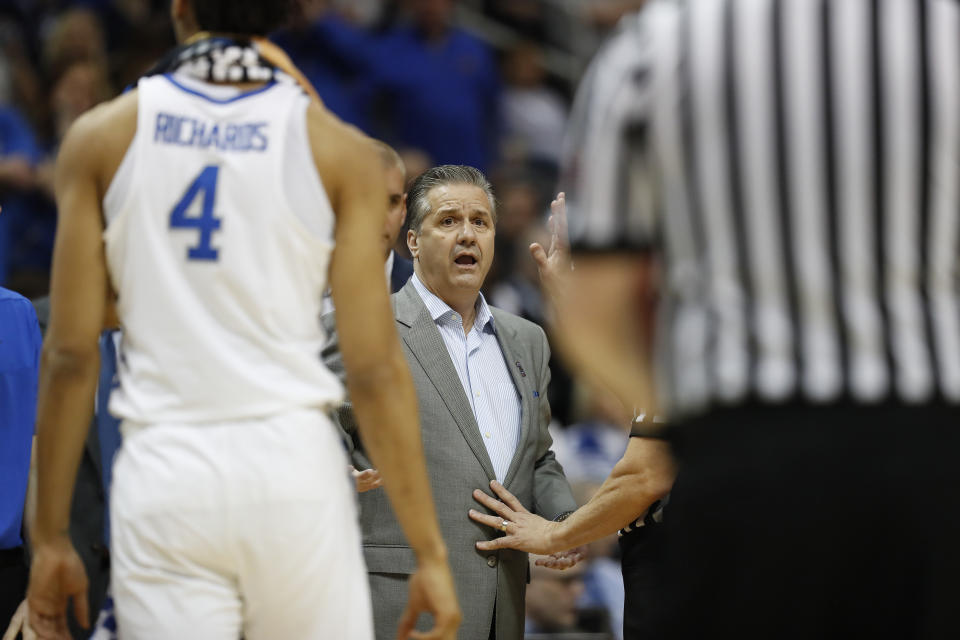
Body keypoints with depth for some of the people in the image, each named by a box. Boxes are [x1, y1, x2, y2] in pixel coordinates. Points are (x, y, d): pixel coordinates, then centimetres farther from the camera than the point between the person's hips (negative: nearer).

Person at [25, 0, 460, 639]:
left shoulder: (102, 137, 3)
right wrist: (430, 551, 2)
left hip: (162, 472, 0)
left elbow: (70, 356, 2)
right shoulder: (340, 151, 1)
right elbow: (376, 370, -2)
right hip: (294, 462, 0)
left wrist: (51, 538, 8)